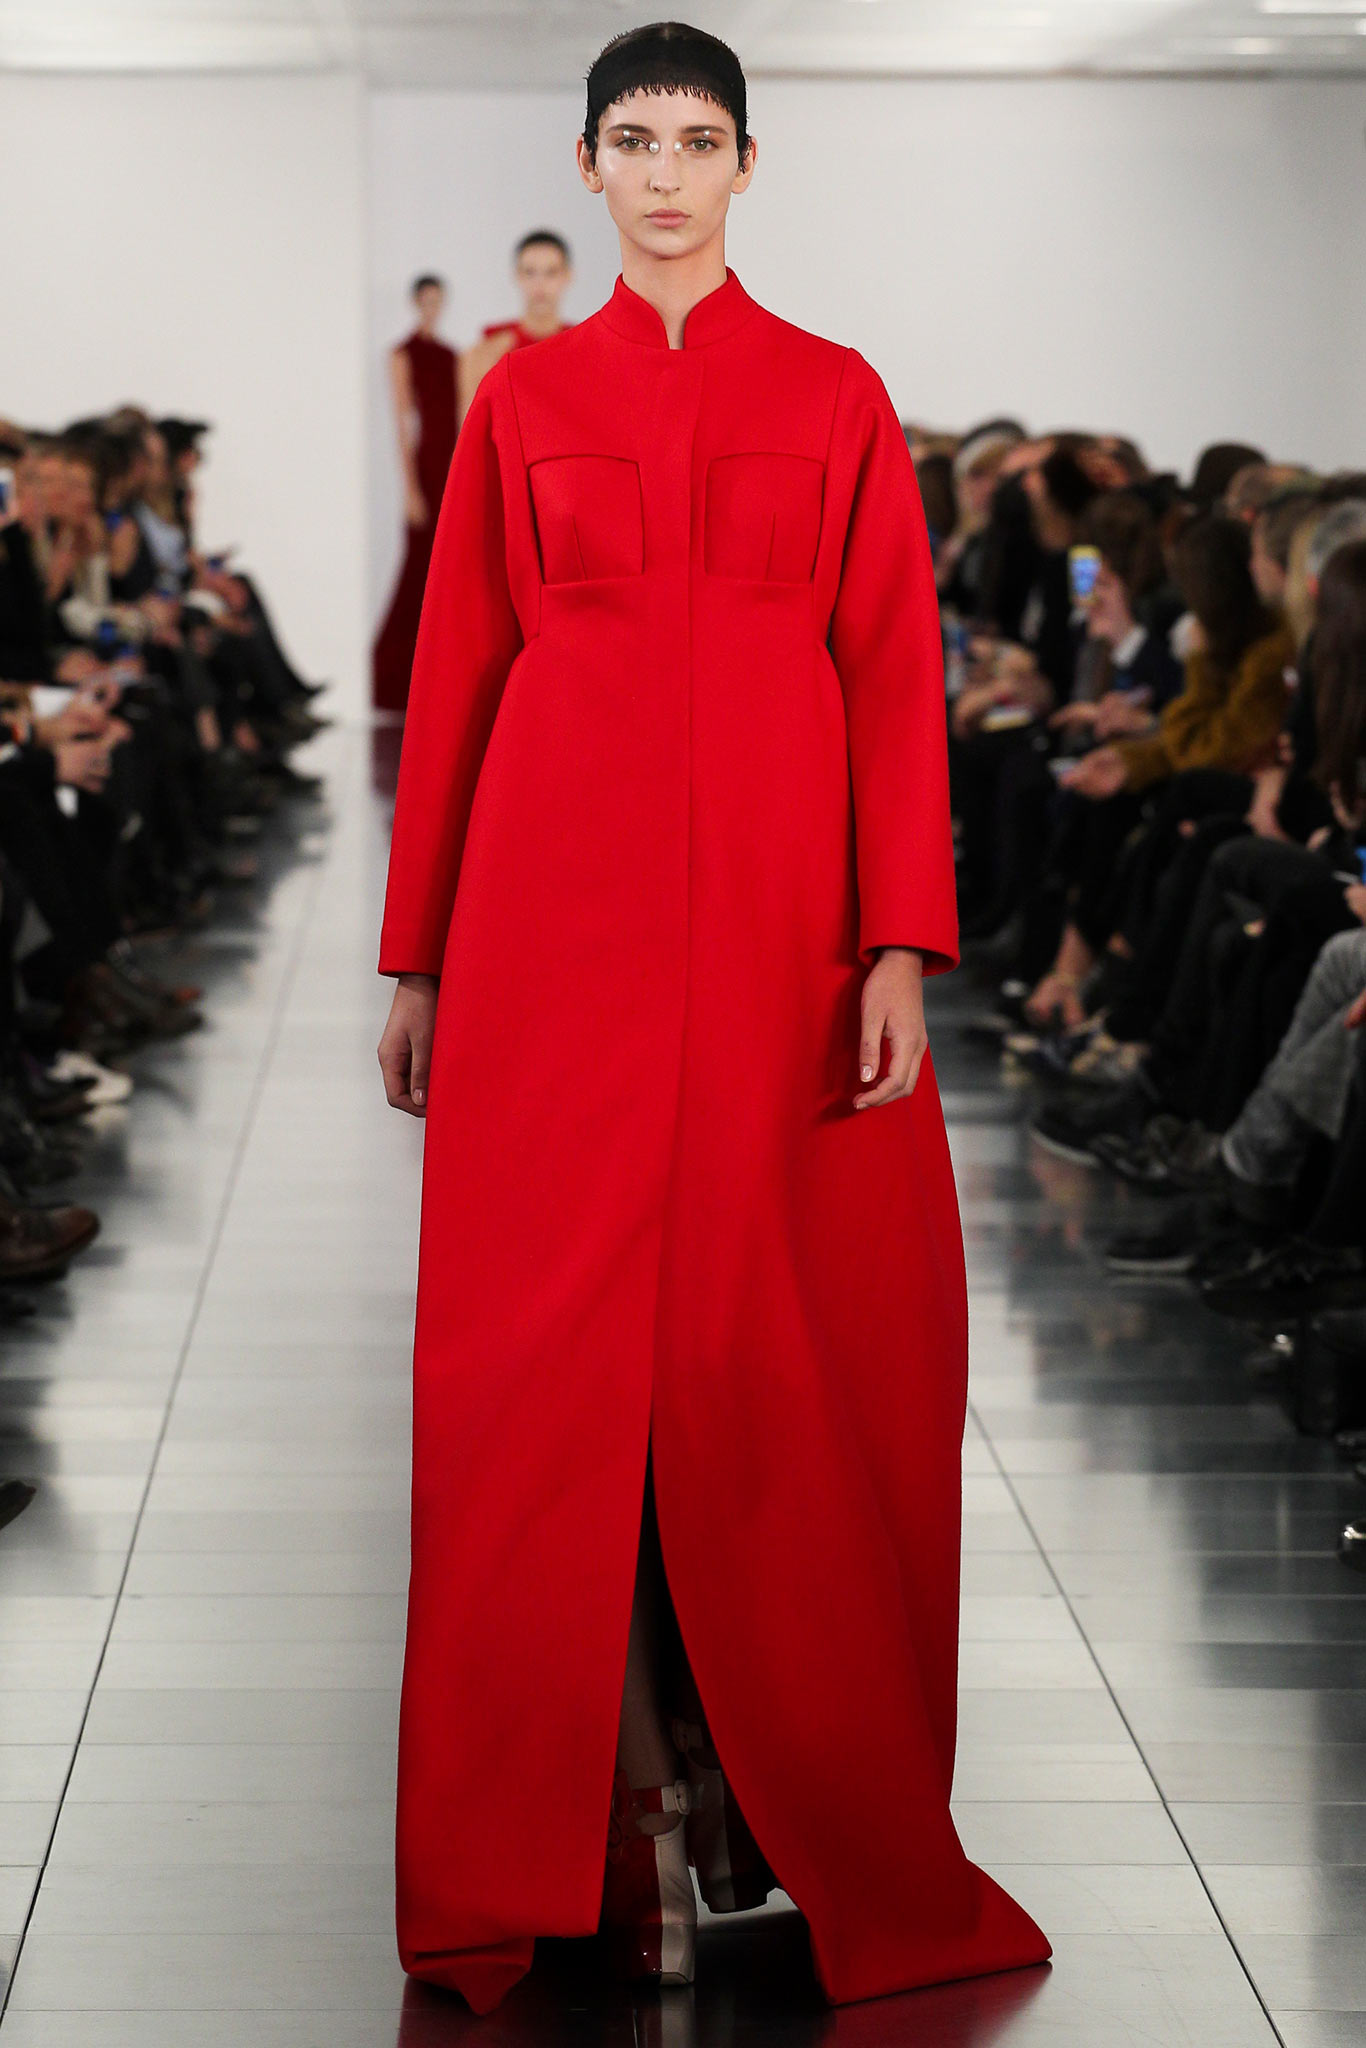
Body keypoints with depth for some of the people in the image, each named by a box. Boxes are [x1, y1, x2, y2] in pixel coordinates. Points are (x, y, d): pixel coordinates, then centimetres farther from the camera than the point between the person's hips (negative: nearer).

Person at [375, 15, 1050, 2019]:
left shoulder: (837, 399, 8)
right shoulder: (524, 397, 10)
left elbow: (895, 677, 2)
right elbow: (459, 671, 10)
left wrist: (900, 947, -8)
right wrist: (417, 957, 7)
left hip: (781, 894, 0)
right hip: (557, 891, 1)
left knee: (776, 1352, 1)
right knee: (552, 1350, -2)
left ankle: (814, 1816, 13)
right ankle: (585, 1831, 7)